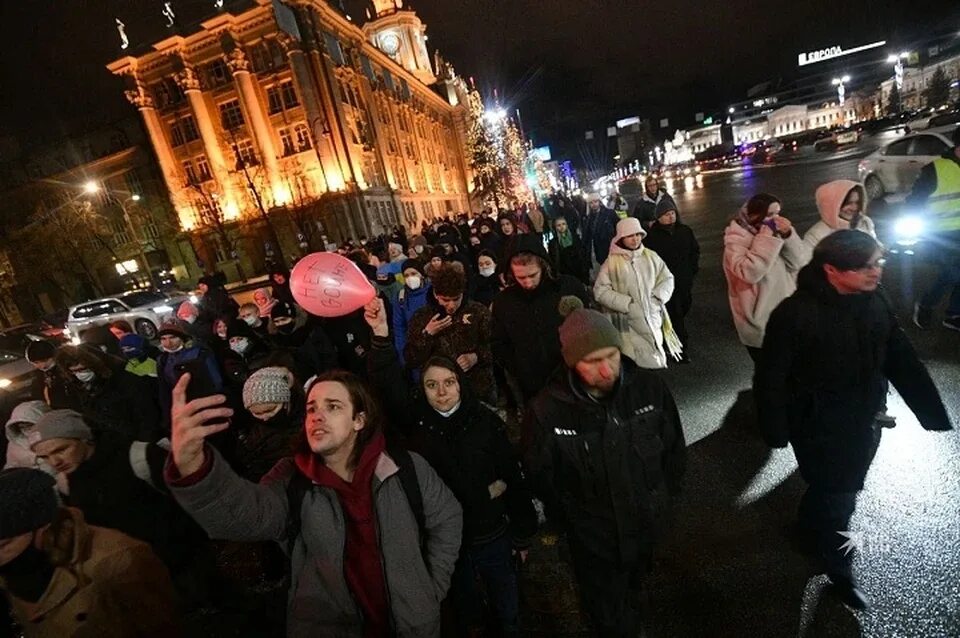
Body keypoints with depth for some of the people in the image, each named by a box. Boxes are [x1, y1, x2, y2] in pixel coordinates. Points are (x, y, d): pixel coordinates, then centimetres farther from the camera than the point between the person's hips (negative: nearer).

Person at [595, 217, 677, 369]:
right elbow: (600, 290, -8)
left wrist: (657, 298, -4)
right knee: (636, 363, -10)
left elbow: (667, 279, 14)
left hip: (652, 318, 4)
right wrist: (627, 304, -14)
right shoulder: (612, 262, -3)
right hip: (629, 323, -4)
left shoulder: (651, 256, 7)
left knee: (656, 361, 9)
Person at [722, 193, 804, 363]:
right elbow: (749, 272, -31)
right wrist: (766, 239, -28)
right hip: (759, 323, -6)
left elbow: (797, 263, 0)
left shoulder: (776, 232, 4)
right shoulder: (736, 239, -16)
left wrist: (788, 235, -13)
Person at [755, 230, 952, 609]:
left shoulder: (874, 301, -6)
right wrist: (776, 431, -13)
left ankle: (811, 523, 52)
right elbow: (771, 378, -20)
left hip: (865, 421, 6)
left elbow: (901, 359, 4)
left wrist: (932, 411, 5)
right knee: (838, 499, 9)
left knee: (843, 490, 24)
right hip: (819, 428, -6)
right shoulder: (795, 314, -27)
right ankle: (840, 570, 33)